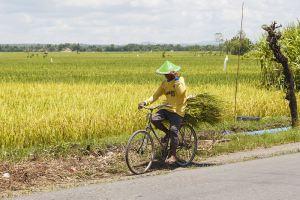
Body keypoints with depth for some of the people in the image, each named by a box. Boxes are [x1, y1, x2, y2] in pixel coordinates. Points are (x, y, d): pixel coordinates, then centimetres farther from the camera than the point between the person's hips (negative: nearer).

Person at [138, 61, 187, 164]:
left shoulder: (180, 80, -8)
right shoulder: (165, 83, 10)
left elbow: (181, 92, -28)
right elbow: (156, 95, 5)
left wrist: (176, 79, -24)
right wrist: (145, 102, -9)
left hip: (177, 111, -6)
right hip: (167, 108, 6)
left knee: (174, 131, -15)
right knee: (154, 119, -19)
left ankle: (173, 155, -4)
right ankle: (167, 133, 8)